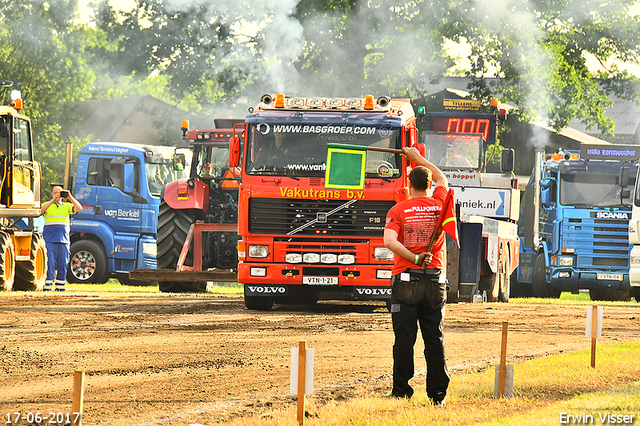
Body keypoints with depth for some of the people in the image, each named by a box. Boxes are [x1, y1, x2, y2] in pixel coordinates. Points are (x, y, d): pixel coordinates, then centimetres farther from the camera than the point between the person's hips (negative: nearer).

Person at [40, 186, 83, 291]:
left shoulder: (67, 206, 15)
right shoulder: (47, 205, 9)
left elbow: (79, 208, 0)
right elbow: (41, 210, -12)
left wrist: (70, 197, -10)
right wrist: (53, 201, -17)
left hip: (64, 240, 3)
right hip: (50, 240, -3)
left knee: (63, 265, 3)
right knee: (49, 264, -8)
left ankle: (60, 286, 9)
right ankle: (47, 286, -7)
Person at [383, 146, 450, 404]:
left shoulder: (398, 211, -2)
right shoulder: (439, 206, 5)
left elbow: (389, 241, -19)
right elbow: (441, 179, 27)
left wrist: (414, 258, -16)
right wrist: (418, 158, 36)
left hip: (406, 279, -2)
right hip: (435, 280, 2)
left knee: (404, 338, 0)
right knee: (434, 338, 5)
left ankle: (401, 391, 1)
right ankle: (437, 393, 4)